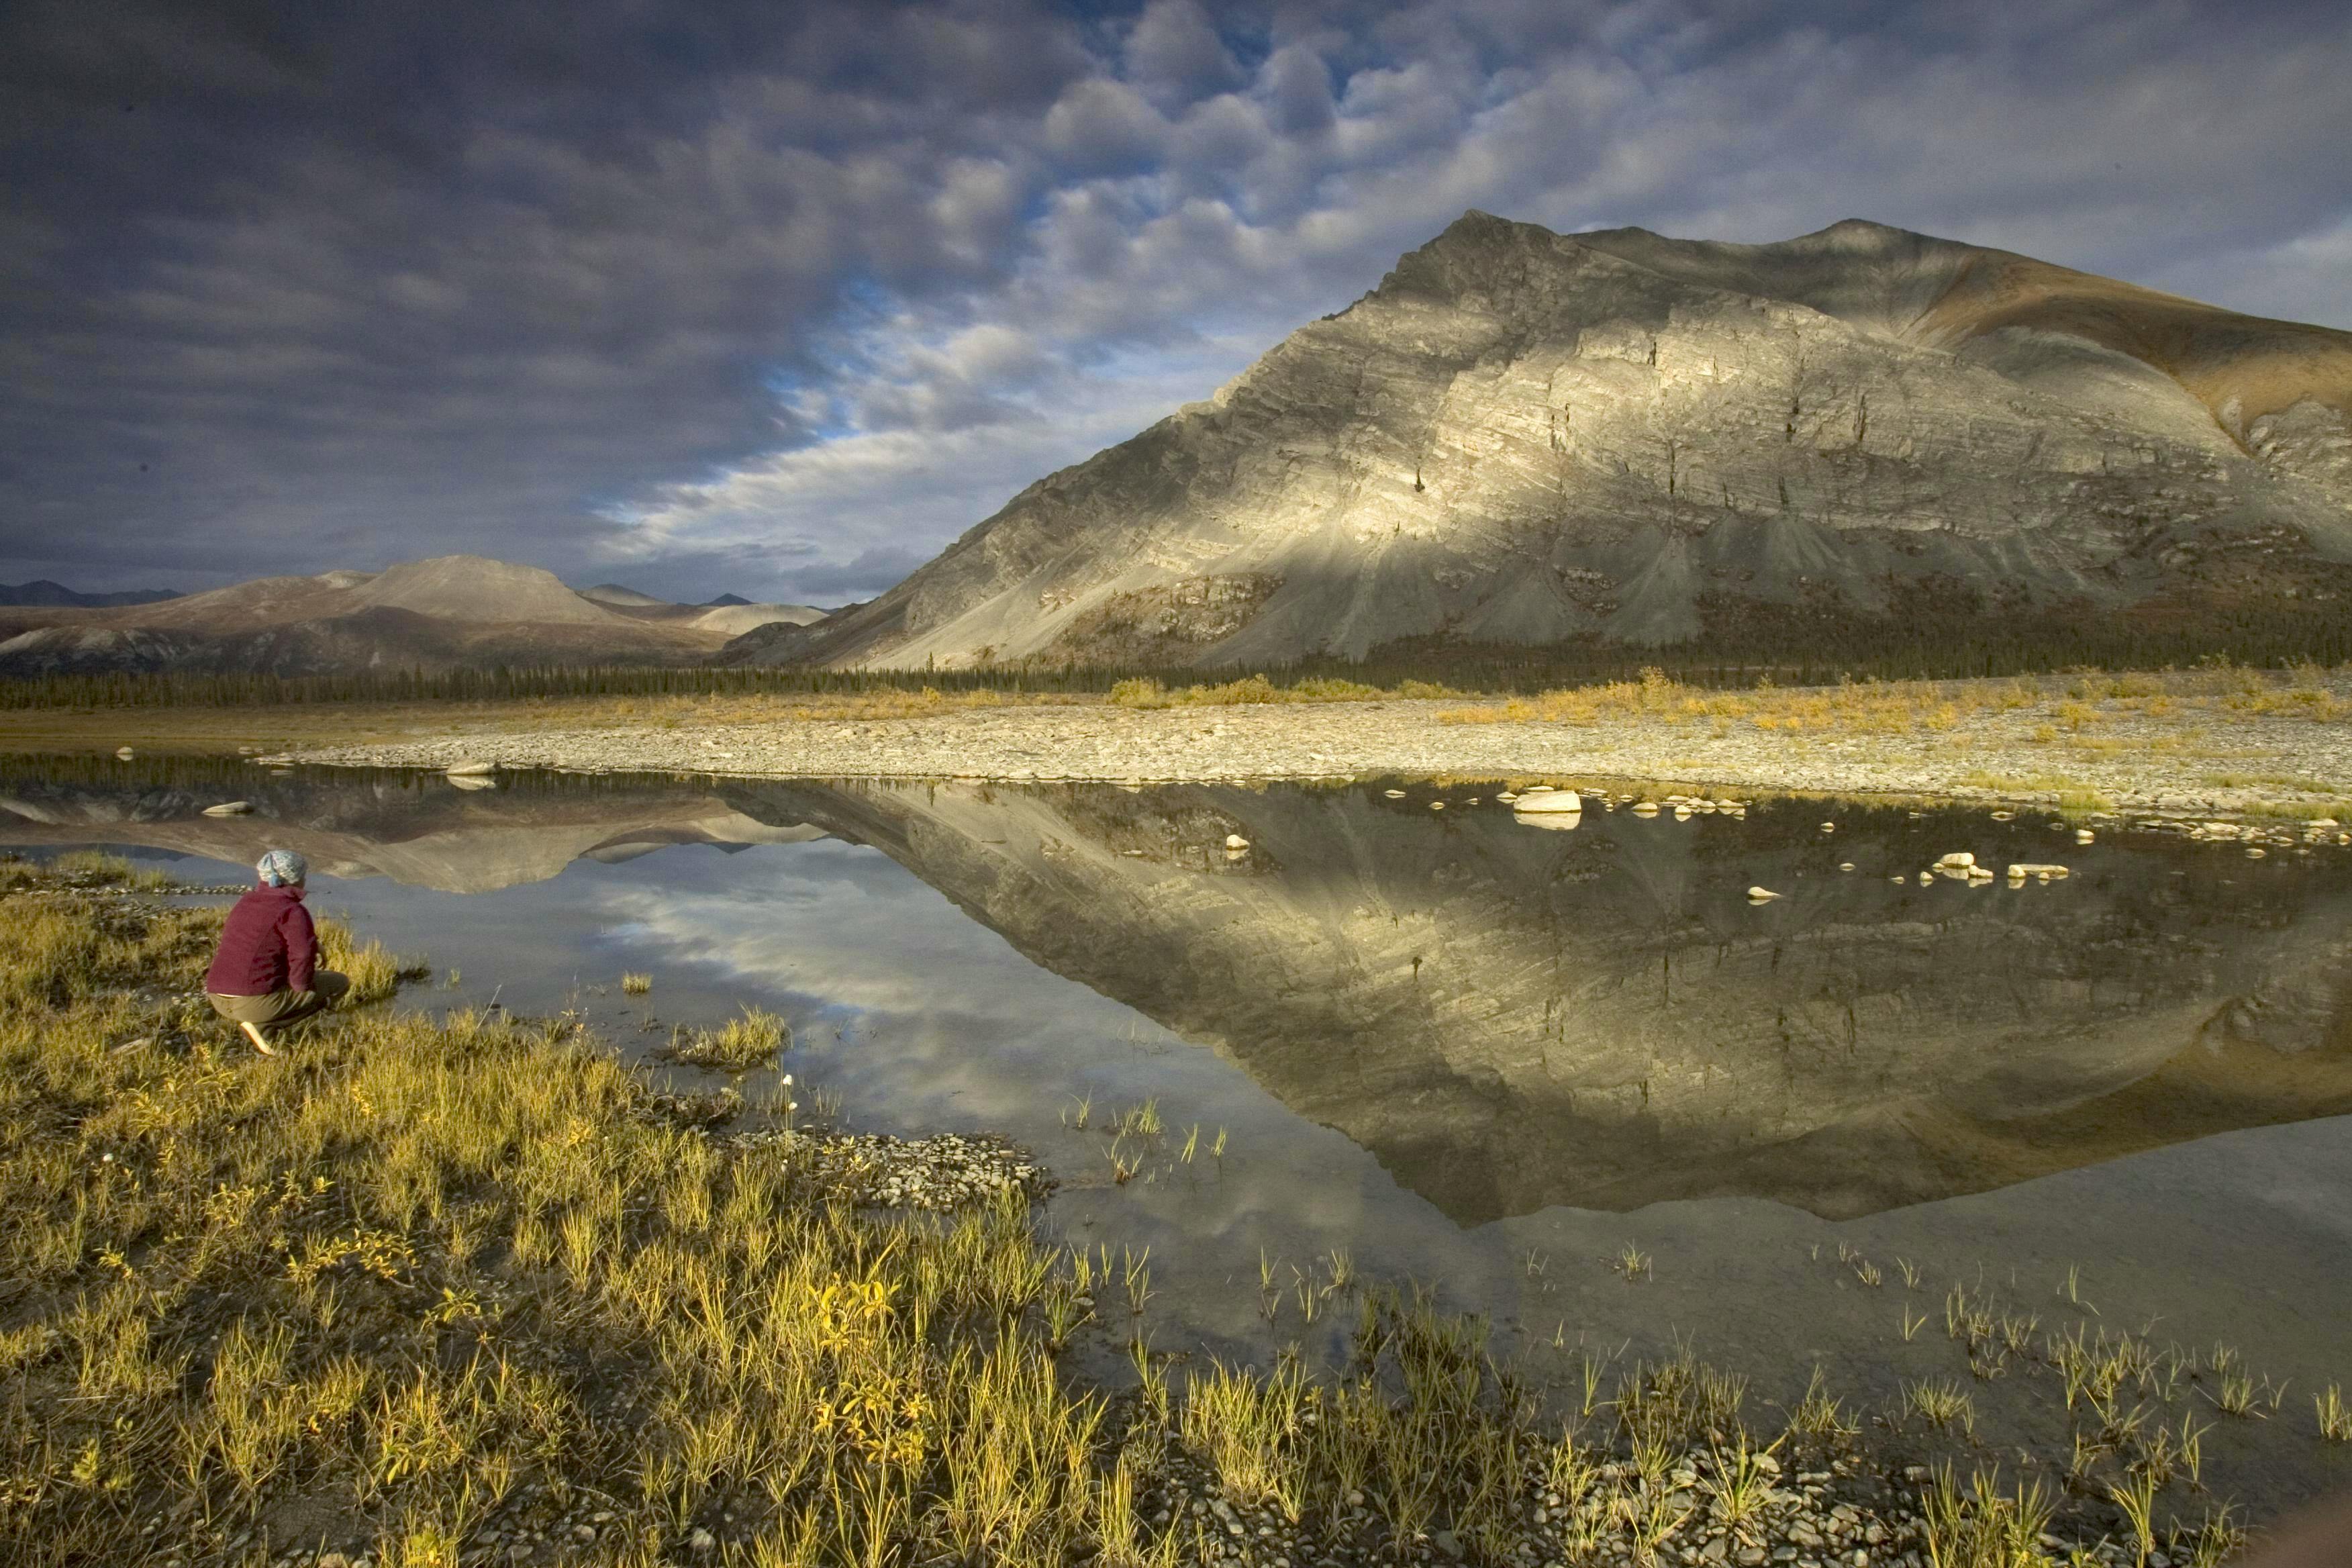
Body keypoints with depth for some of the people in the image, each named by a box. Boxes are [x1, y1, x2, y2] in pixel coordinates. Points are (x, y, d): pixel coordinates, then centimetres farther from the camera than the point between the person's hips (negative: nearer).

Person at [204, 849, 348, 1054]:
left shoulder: (246, 902, 14)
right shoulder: (293, 911, -11)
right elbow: (303, 954, -24)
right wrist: (300, 984, -4)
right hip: (258, 1002, -8)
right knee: (339, 983, 7)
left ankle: (252, 1020, 7)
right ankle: (262, 1025, -6)